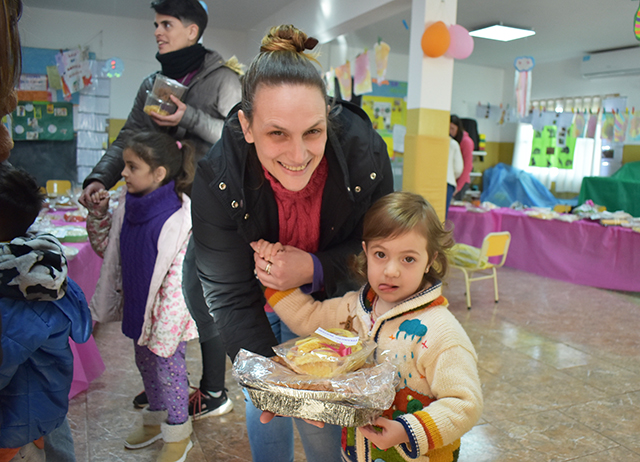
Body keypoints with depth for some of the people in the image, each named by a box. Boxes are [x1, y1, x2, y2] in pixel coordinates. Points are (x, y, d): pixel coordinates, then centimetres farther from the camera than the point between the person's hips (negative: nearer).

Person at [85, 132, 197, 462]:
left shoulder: (181, 216, -24)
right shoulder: (128, 206, -2)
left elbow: (179, 273, -23)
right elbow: (106, 247, 12)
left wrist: (165, 324, -21)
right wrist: (99, 213, -3)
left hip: (166, 310, -7)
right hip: (137, 304, 8)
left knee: (169, 367, 7)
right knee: (145, 362, 23)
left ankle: (178, 433, 30)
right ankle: (156, 420, 46)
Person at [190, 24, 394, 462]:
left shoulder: (367, 154, -28)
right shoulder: (217, 179, -30)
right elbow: (231, 297, -23)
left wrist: (315, 270, -31)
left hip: (331, 297, 1)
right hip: (263, 301, 0)